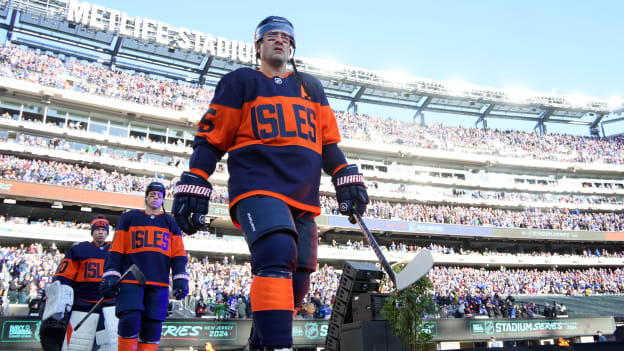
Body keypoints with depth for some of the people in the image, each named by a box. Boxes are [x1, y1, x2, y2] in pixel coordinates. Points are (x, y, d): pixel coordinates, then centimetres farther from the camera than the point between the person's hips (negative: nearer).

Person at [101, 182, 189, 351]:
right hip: (130, 280, -2)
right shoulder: (129, 218, 13)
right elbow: (116, 249, 7)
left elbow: (178, 254, 12)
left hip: (159, 283, 2)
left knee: (152, 326, -3)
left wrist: (180, 279, -1)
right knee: (130, 321, -18)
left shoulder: (171, 223, 18)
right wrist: (110, 276, -4)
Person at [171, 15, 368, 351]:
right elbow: (211, 137, 7)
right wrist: (194, 185, -4)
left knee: (295, 283, 0)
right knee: (277, 254, -31)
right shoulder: (240, 82, 13)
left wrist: (347, 179, 9)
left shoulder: (310, 86, 25)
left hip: (303, 197, 5)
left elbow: (328, 140, 23)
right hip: (257, 187, -4)